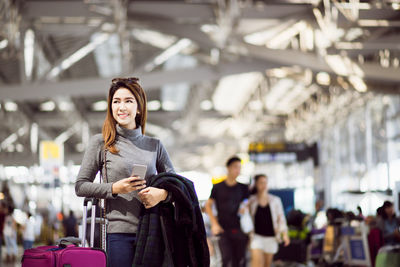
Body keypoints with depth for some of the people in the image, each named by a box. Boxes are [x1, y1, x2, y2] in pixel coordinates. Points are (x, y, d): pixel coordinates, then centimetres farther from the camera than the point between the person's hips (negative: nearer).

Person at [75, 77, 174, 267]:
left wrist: (163, 193, -7)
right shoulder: (101, 143, 4)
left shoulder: (154, 145, 13)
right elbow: (80, 186, 3)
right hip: (119, 232, -3)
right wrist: (114, 188, -11)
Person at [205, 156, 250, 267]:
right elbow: (208, 205, 9)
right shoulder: (218, 187, 4)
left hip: (239, 230, 2)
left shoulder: (243, 188, 8)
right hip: (223, 230, -2)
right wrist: (214, 224, -1)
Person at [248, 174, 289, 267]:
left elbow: (281, 218, 6)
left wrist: (285, 234, -1)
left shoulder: (275, 200, 5)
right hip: (256, 236, -2)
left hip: (271, 237, 2)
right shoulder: (251, 201, 1)